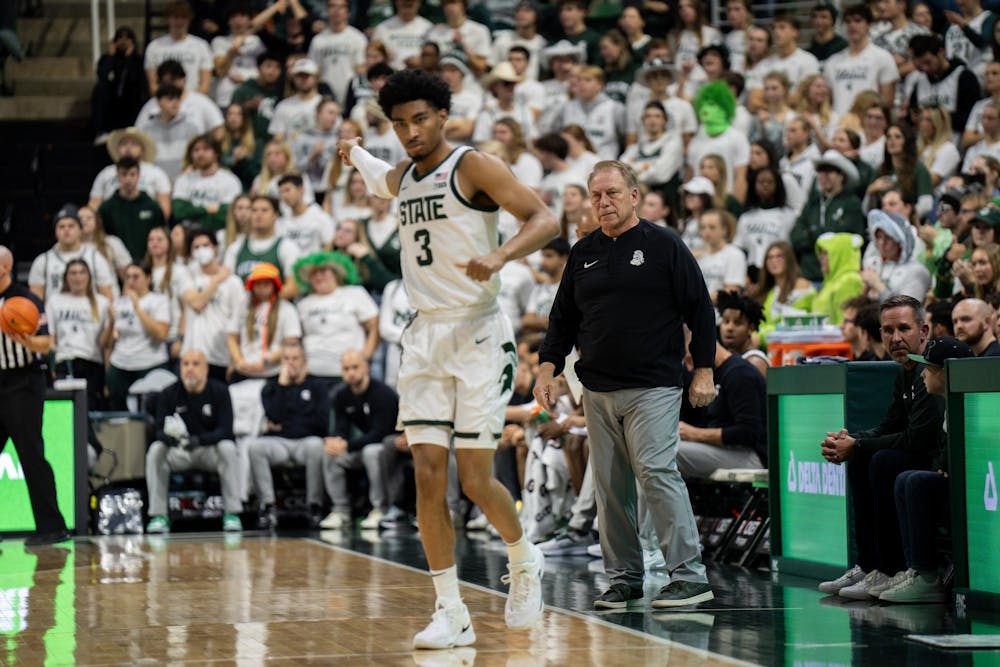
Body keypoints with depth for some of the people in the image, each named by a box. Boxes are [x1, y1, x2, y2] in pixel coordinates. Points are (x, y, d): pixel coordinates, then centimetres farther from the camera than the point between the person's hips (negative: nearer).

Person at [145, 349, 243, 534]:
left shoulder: (219, 391, -7)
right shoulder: (169, 394, -4)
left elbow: (226, 430, -16)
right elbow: (159, 431, -10)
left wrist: (199, 439, -35)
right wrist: (169, 437, -36)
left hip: (210, 451, -1)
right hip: (179, 455, 1)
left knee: (228, 448, -33)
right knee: (155, 450, -28)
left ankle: (232, 513, -27)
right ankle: (158, 515, -25)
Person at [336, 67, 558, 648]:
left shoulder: (473, 167, -8)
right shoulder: (405, 177, 14)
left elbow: (544, 220, -17)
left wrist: (498, 256, -32)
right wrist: (355, 154, 50)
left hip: (479, 333, -6)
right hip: (425, 336, 6)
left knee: (475, 480, -5)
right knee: (428, 474, -5)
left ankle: (525, 561, 25)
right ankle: (452, 613, 0)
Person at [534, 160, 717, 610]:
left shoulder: (663, 246, 0)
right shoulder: (583, 253, 14)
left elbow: (700, 310, 0)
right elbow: (562, 319, 20)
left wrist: (704, 370, -5)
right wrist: (548, 367, 7)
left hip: (653, 387, -5)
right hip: (597, 390, 5)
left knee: (656, 472, -14)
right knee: (609, 486, 4)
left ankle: (689, 575, -12)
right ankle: (623, 578, 11)